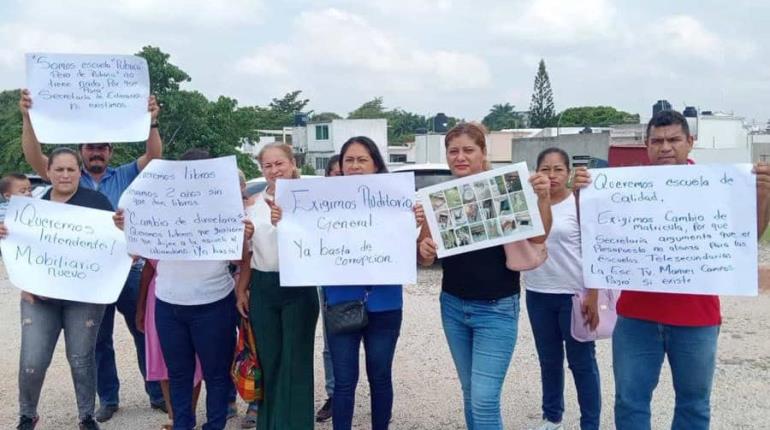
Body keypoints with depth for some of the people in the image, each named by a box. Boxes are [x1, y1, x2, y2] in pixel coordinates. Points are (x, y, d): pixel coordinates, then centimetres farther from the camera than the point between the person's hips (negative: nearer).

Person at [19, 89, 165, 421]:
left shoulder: (126, 176, 3)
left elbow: (154, 155, -11)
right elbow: (34, 158, -7)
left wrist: (151, 122, -28)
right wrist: (27, 118, -22)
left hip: (128, 270, -1)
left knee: (145, 333, 6)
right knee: (99, 340, 13)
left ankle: (158, 394, 19)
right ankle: (108, 398, 27)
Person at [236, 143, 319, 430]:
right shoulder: (255, 204, 9)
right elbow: (248, 251, 15)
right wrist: (241, 289, 11)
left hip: (298, 286, -4)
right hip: (262, 288, 4)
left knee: (295, 362, 2)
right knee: (268, 361, 12)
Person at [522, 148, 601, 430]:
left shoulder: (580, 203, -6)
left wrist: (592, 296, -12)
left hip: (573, 294, -4)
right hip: (538, 294, 4)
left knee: (581, 362, 5)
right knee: (549, 359, 16)